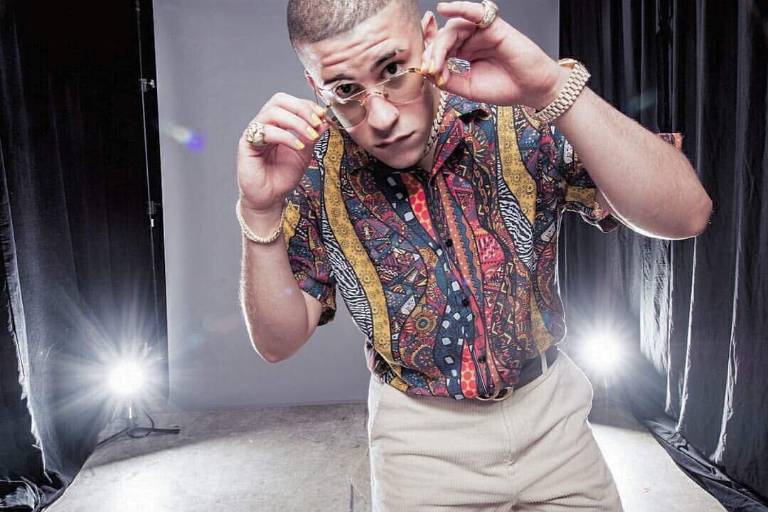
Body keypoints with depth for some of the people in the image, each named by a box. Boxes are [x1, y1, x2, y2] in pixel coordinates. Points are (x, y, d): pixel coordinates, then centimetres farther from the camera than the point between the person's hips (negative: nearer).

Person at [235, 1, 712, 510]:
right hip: (420, 432, 0)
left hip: (549, 409, 1)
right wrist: (262, 211, -29)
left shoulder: (516, 114, -17)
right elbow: (279, 342, -12)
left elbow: (685, 215, -26)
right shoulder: (312, 168, -14)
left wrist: (555, 86, -37)